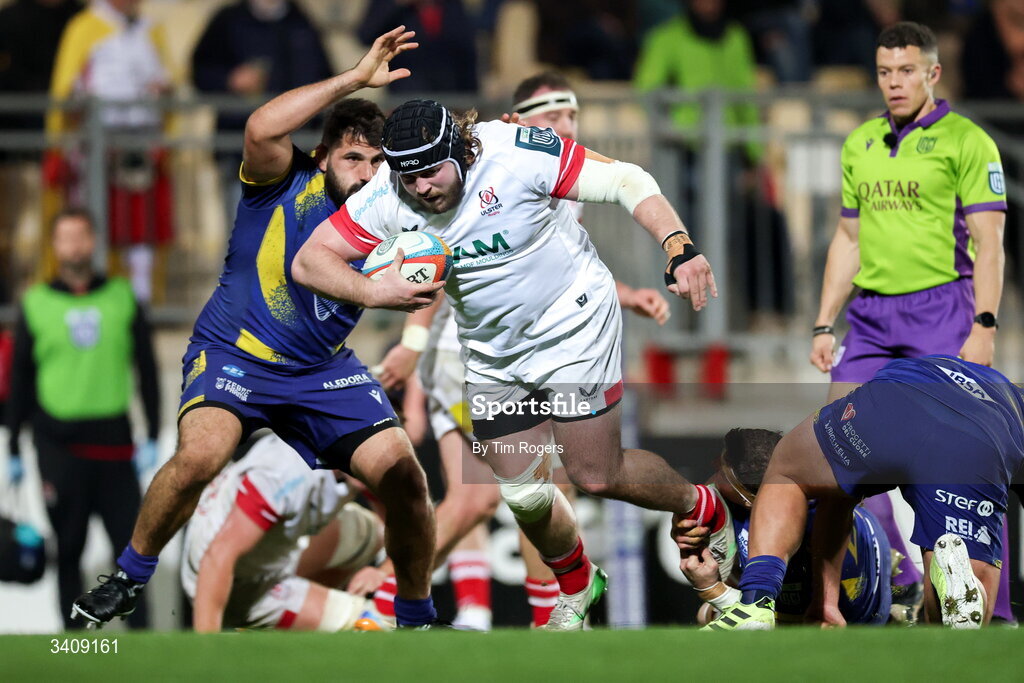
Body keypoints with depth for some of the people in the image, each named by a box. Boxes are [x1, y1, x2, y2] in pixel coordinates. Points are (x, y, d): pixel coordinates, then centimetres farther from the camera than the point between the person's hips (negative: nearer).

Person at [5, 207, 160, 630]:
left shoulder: (123, 298, 8)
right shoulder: (36, 305, 5)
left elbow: (147, 368, 10)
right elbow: (19, 380, 9)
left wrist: (152, 436, 5)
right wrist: (14, 449, 8)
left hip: (115, 444, 1)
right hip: (59, 446, -1)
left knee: (131, 543, -4)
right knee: (69, 549, 3)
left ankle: (140, 632, -1)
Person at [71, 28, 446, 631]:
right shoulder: (287, 183, -15)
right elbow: (262, 128, -35)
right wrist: (357, 79, -34)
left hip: (325, 371, 4)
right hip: (235, 354, -4)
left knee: (404, 476, -12)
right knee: (201, 454, -32)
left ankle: (417, 616, 12)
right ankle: (131, 576, -6)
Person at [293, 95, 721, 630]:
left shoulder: (517, 154, -27)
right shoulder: (385, 201, -17)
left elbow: (625, 182, -23)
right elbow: (308, 262, -11)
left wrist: (680, 248, -36)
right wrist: (374, 291, -30)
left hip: (572, 323, -4)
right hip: (493, 355, 4)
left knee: (597, 476, -4)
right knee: (523, 495, 5)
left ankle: (700, 509, 26)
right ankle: (576, 584, 35)